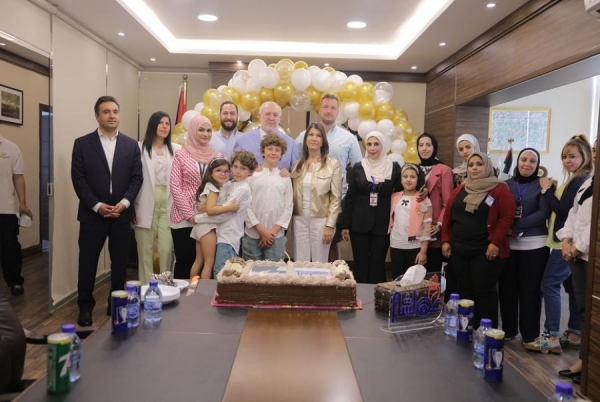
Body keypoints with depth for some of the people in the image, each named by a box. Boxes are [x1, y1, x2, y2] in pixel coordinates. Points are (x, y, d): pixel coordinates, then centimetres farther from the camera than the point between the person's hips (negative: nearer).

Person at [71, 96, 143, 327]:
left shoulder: (131, 145, 7)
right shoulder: (82, 144, 1)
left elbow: (137, 178, 3)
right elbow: (78, 179, -4)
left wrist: (124, 203, -11)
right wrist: (97, 205, -12)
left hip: (122, 213, 2)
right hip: (92, 213, -2)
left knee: (120, 262, 8)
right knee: (88, 262, 4)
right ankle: (85, 307, 19)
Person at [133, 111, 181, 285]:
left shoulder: (176, 149, 8)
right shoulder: (140, 148, 0)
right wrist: (132, 207, -5)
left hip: (168, 204, 2)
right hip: (146, 205, -1)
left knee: (167, 249, -1)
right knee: (145, 250, 6)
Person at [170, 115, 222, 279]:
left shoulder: (217, 156, 8)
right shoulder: (181, 155, -1)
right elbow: (174, 187, -6)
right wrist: (190, 214, -12)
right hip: (184, 218, -3)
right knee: (184, 261, 3)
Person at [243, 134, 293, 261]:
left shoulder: (285, 178, 6)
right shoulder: (252, 175, 1)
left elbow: (288, 207, 4)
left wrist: (273, 231, -5)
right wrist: (261, 230, -7)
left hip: (276, 236, 1)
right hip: (252, 235, -1)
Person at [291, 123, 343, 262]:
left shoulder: (333, 164, -4)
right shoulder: (297, 164, 8)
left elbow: (336, 198, -6)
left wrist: (330, 225, -10)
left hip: (321, 220, -3)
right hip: (299, 219, 3)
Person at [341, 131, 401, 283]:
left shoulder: (394, 167, 1)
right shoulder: (358, 167, 2)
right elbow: (349, 197, 3)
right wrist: (345, 225, 0)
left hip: (383, 225, 0)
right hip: (359, 224, 1)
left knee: (378, 263, 6)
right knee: (360, 263, 6)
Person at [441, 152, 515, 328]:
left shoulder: (499, 189, -4)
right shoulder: (459, 190, 12)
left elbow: (507, 217, -11)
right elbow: (448, 216, 13)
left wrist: (495, 242, -17)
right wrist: (446, 240, 6)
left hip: (485, 251, -6)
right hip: (459, 249, 6)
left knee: (484, 290, -3)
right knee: (465, 290, 11)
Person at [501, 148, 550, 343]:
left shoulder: (542, 185, 2)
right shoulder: (506, 184, 8)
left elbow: (543, 213, -8)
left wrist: (516, 226, -16)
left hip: (534, 245, -2)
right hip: (508, 244, 2)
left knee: (530, 290, 3)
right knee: (507, 288, 7)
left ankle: (530, 334, 16)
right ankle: (508, 330, 22)